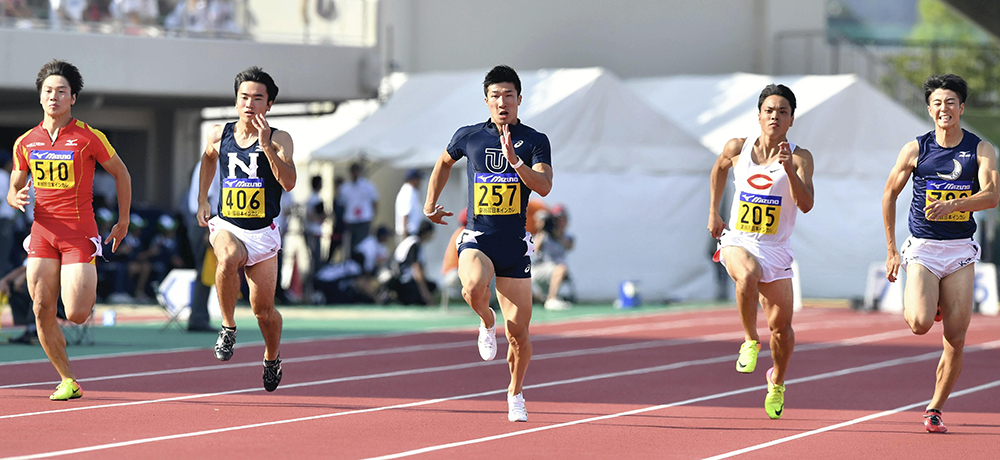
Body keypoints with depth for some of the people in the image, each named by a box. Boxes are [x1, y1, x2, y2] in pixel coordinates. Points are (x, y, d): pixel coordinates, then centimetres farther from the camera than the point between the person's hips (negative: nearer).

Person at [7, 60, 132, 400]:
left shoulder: (89, 138, -5)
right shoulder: (25, 143, 6)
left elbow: (120, 173, 7)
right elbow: (14, 189, 15)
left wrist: (123, 221, 7)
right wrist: (17, 199, -10)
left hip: (80, 233, -4)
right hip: (43, 232, 4)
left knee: (76, 315, -11)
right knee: (43, 313, -3)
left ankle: (90, 290, 26)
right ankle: (68, 381, 10)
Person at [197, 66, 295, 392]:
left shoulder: (280, 140, -5)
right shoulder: (219, 135, 4)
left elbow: (288, 183, -20)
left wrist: (266, 146, -27)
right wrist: (202, 200, 24)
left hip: (263, 232, 0)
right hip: (226, 226, 0)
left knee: (264, 310, 5)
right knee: (228, 259, -36)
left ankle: (271, 358, 36)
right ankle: (228, 326, -17)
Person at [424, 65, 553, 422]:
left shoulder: (535, 142, -1)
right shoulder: (468, 137, 4)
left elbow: (544, 186, -16)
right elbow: (444, 161, 26)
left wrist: (514, 160, -30)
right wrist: (430, 203, 20)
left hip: (515, 246, 0)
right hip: (477, 239, 0)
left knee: (518, 331, 1)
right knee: (474, 288, -34)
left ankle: (515, 394, 26)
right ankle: (487, 322, 1)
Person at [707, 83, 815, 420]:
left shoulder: (799, 158, -7)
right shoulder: (737, 148, 0)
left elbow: (806, 205, -20)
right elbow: (720, 168, 24)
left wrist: (790, 170, -34)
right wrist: (713, 212, 22)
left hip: (775, 249, 1)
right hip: (738, 241, -1)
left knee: (781, 325, 2)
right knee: (748, 274, -37)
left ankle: (777, 382, 31)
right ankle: (750, 340, -15)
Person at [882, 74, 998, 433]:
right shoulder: (915, 150, 0)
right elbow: (890, 194, 9)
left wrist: (952, 204, -31)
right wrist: (891, 251, 6)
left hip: (960, 251, 1)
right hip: (922, 248, -1)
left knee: (956, 339, -2)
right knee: (920, 324, -22)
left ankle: (935, 409, 12)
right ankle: (913, 304, 15)